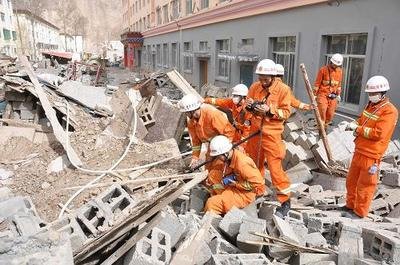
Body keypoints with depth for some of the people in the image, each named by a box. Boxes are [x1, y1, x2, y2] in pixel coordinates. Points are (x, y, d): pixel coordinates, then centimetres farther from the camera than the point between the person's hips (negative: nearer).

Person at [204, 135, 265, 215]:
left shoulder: (242, 164, -28)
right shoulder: (228, 158, -2)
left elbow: (258, 182, -25)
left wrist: (236, 184, -20)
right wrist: (225, 180, -5)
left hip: (245, 194, -9)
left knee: (211, 203, -20)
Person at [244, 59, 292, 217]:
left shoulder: (283, 89, -9)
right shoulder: (255, 87, 3)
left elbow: (286, 112, -10)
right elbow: (248, 107, 12)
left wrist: (269, 110, -23)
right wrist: (249, 106, -11)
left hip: (272, 134, -5)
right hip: (255, 131, 5)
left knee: (275, 167, -4)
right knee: (254, 164, 17)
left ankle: (285, 200, 10)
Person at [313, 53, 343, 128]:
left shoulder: (339, 71, 8)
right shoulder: (323, 69, -7)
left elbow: (339, 84, 18)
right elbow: (317, 83, -4)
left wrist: (338, 94, 18)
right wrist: (314, 94, -5)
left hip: (333, 96, 4)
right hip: (323, 94, -4)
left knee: (330, 113, 3)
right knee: (322, 111, -16)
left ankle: (325, 127, 18)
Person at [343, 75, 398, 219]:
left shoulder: (389, 111, -15)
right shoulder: (370, 106, 11)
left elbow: (378, 133, -23)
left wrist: (357, 129, -17)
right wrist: (353, 124, -2)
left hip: (371, 155, -8)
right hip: (359, 150, 8)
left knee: (365, 186, 4)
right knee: (351, 181, 18)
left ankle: (360, 212, 18)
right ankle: (351, 205, 34)